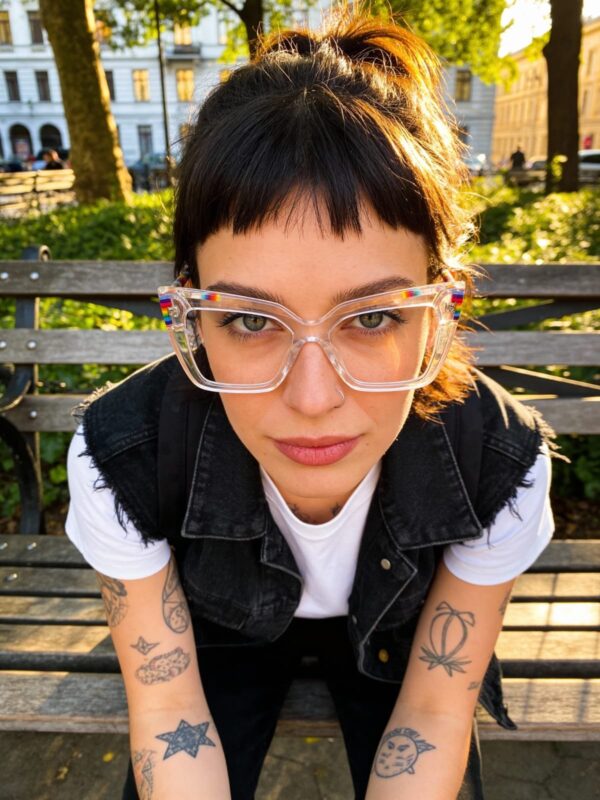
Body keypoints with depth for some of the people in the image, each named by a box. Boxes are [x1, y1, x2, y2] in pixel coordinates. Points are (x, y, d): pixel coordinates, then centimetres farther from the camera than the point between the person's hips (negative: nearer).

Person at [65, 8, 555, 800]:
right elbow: (169, 712, -20)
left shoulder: (501, 463, -32)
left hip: (392, 632, 1)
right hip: (225, 628, 1)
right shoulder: (121, 459, -33)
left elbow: (436, 712, -19)